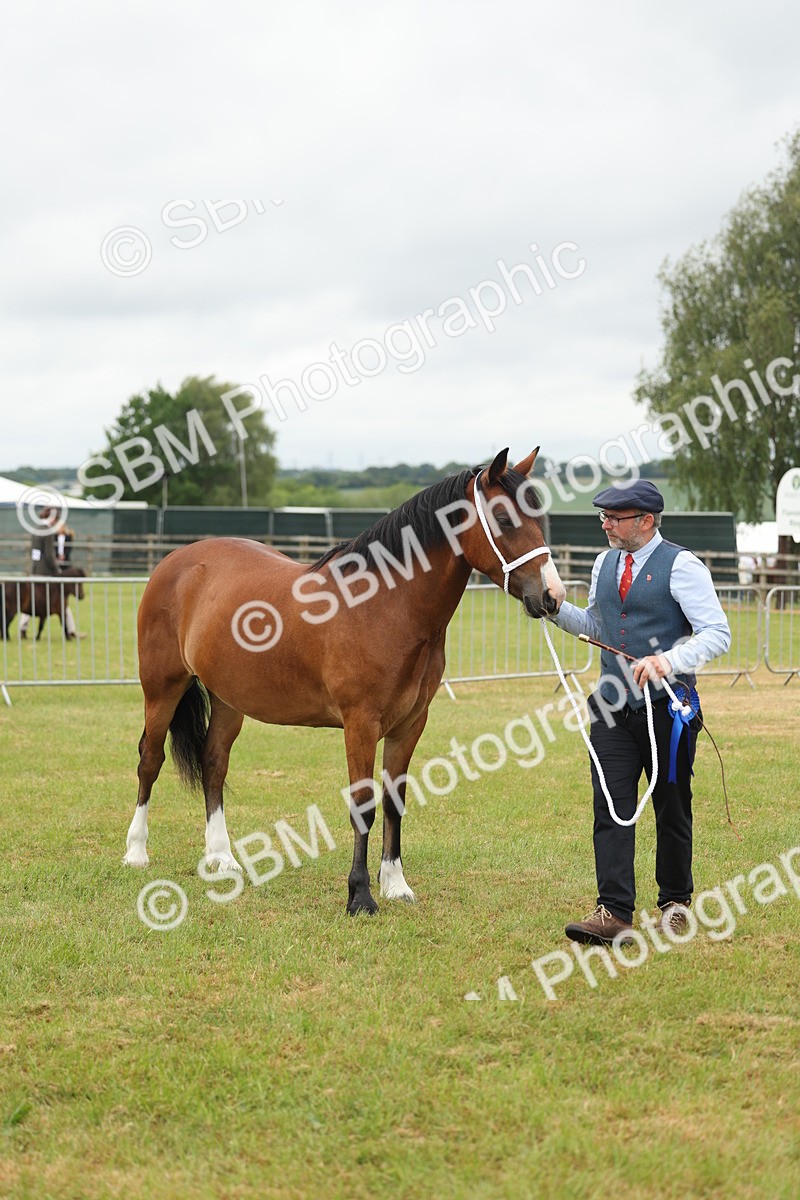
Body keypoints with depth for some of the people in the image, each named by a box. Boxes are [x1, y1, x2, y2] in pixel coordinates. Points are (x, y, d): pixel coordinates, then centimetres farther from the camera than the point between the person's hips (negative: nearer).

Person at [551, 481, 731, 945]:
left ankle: (675, 902, 25)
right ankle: (614, 914, -12)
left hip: (667, 706, -5)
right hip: (613, 706, 5)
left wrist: (668, 661, -28)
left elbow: (717, 634, -14)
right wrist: (556, 607, 8)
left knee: (672, 810, 8)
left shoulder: (681, 565, -9)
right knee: (611, 807, -7)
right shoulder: (605, 564, 11)